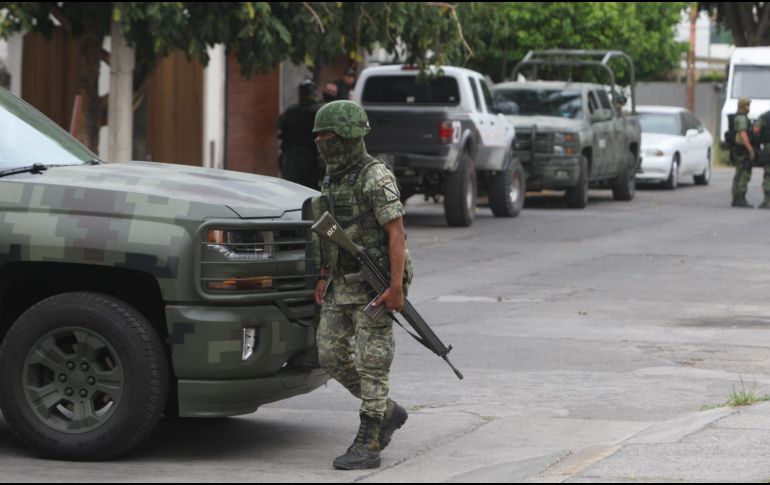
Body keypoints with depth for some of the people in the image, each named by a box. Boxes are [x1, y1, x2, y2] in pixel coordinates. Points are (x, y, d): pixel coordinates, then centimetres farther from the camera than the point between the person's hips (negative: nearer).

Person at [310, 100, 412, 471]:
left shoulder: (376, 178, -16)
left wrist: (396, 287, -25)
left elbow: (396, 233, -20)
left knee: (371, 363, -6)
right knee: (331, 356, 5)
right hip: (342, 285, 8)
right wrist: (324, 278, 19)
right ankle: (387, 413, 21)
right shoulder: (333, 178, 11)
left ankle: (367, 446, -3)